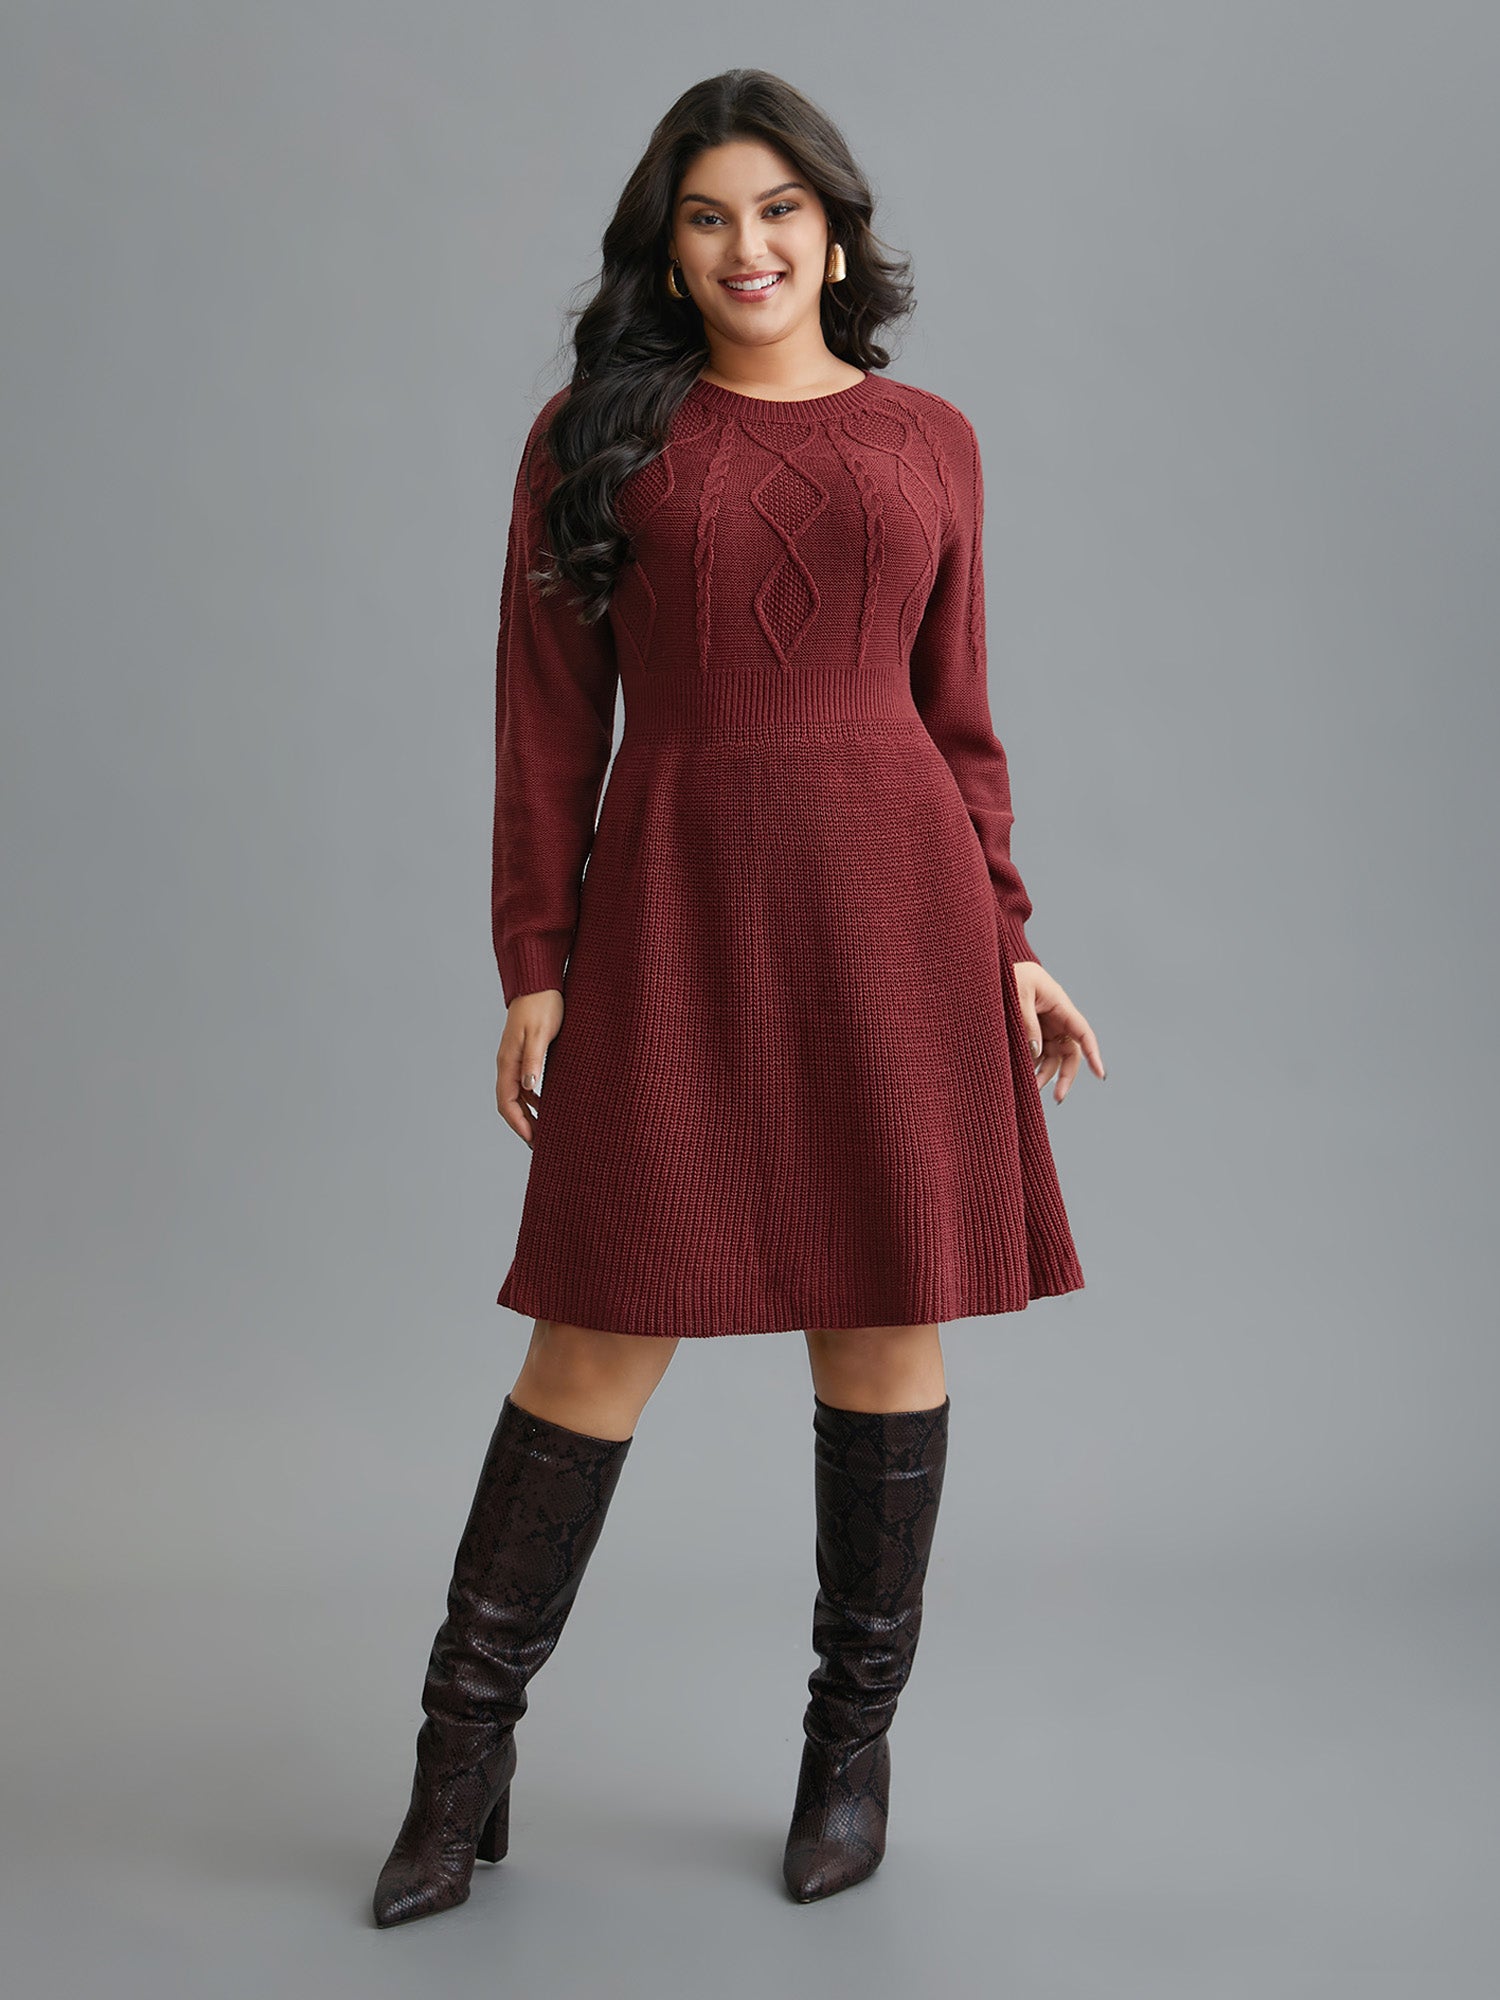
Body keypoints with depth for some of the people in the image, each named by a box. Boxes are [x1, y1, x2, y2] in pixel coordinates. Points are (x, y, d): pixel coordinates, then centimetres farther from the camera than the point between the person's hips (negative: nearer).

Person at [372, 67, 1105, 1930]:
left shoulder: (927, 439, 11)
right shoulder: (595, 433, 7)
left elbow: (955, 712, 13)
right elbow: (549, 721, 4)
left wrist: (1005, 940, 6)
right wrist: (536, 966, -1)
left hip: (891, 899, 2)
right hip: (677, 905, -2)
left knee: (889, 1311, 5)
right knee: (606, 1325, -1)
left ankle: (854, 1735, 22)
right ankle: (465, 1748, 15)